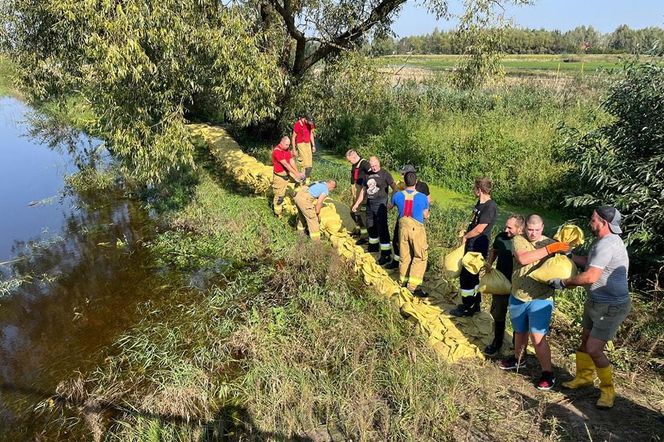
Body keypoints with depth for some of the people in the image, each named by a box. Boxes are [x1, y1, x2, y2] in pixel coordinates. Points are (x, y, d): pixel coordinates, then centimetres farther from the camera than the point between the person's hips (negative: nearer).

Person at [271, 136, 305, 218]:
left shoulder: (287, 149, 6)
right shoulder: (277, 151, -21)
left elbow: (291, 161, 4)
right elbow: (285, 164, -25)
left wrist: (298, 172, -4)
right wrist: (296, 174, -26)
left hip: (287, 173, 8)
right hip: (279, 176, -8)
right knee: (279, 195, 2)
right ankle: (277, 212, 15)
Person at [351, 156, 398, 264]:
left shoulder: (385, 174, -6)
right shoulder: (368, 175, 13)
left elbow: (394, 187, -12)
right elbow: (363, 190, 21)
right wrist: (357, 204, 20)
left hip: (380, 203, -7)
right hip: (369, 203, 7)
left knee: (382, 228, -10)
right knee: (370, 226, 17)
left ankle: (386, 254, -7)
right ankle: (373, 247, 37)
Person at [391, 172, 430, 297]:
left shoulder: (397, 195, -7)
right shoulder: (423, 198, -13)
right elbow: (426, 216, -1)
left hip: (403, 227, 3)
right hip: (417, 229, -3)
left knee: (405, 256, 17)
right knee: (420, 257, 7)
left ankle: (403, 281, 28)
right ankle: (413, 286, 1)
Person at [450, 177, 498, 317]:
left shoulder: (490, 207, -20)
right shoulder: (480, 203, 9)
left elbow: (479, 229, -22)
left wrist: (465, 237, -9)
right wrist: (466, 233, 3)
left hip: (478, 246, -9)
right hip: (471, 244, 9)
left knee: (466, 275, -2)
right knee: (472, 275, 18)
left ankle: (467, 308, 11)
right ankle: (475, 304, 32)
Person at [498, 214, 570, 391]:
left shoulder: (551, 243, -4)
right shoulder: (518, 240, -6)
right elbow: (523, 258, -25)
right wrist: (549, 249, -28)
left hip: (540, 299, -2)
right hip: (517, 297, 3)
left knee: (537, 336, -10)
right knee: (520, 332, 21)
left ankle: (548, 373, 7)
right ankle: (518, 359, 45)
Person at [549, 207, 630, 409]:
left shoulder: (606, 245, -26)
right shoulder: (607, 241, 8)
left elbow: (590, 277, -31)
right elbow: (589, 262, 20)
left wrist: (563, 282, -19)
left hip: (611, 307, -10)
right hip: (595, 302, 10)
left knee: (593, 349, -8)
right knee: (585, 340, 19)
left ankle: (608, 390, 11)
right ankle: (584, 377, 37)